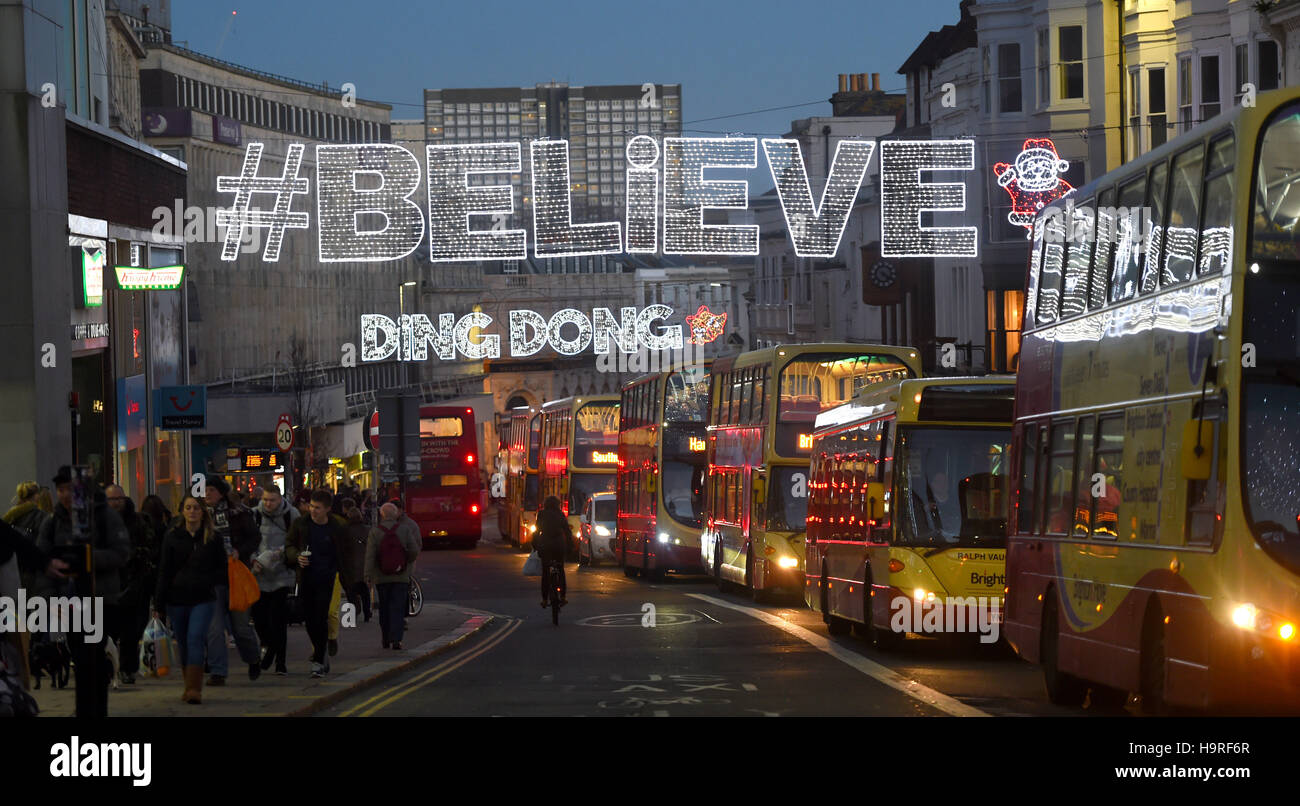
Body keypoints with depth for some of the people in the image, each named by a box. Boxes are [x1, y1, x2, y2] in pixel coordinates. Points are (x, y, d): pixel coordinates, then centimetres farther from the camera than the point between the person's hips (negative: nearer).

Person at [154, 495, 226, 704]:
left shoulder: (212, 538, 4)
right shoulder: (173, 537, 5)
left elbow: (222, 569, 10)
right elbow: (164, 572, 5)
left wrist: (206, 582, -10)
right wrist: (159, 605, 1)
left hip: (203, 599, -2)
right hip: (177, 600, 2)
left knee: (195, 639, -17)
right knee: (184, 644, 10)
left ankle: (194, 689, -21)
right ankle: (189, 686, 24)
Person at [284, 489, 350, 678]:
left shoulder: (339, 528, -2)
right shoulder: (300, 524, 1)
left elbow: (344, 553, 8)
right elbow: (289, 545, 9)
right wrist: (297, 556, -12)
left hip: (326, 579, -3)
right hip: (306, 579, 3)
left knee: (321, 619, -11)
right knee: (310, 620, 7)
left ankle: (318, 662, -7)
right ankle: (321, 656, 28)